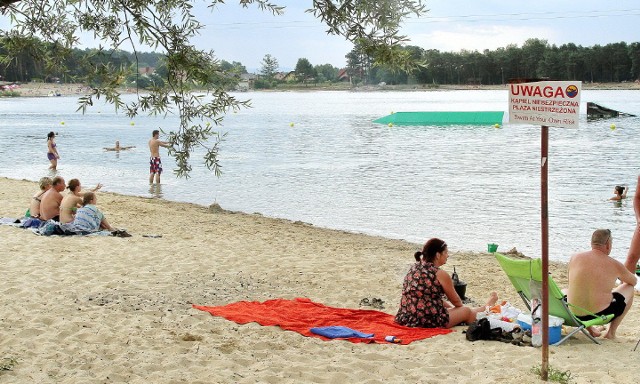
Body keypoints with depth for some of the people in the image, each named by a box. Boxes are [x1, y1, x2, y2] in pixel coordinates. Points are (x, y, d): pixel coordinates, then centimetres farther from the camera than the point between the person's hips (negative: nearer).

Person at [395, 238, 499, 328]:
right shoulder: (441, 275, -15)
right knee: (466, 311, 17)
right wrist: (462, 307, 25)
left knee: (451, 308, 33)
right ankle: (486, 308, 47)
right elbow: (456, 301, 2)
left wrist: (450, 306, 29)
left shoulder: (414, 268, 7)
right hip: (430, 322, -8)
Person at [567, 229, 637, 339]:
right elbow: (634, 281, 15)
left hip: (574, 314, 3)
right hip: (601, 315, -3)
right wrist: (622, 276, 39)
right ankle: (611, 332, 21)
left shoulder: (574, 258, -1)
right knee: (629, 288, 22)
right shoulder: (615, 265, -6)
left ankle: (590, 329, 24)